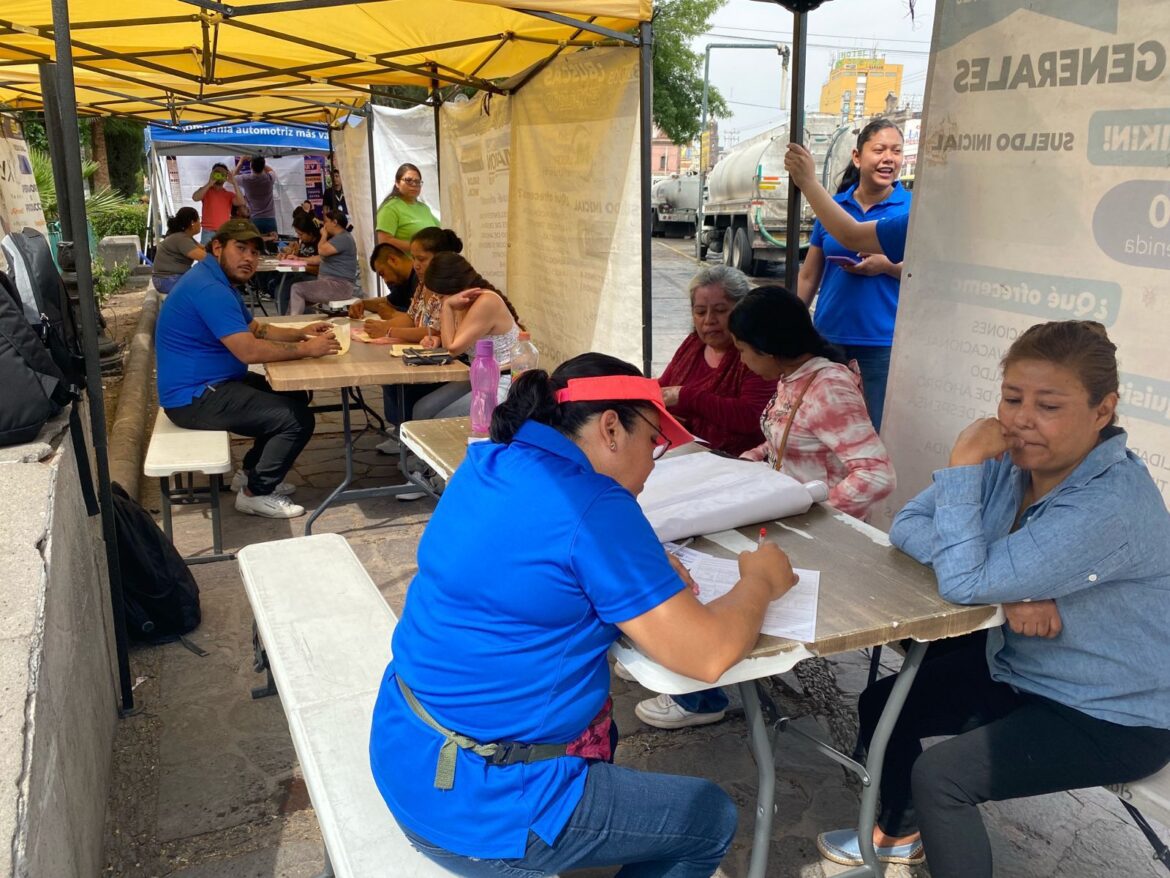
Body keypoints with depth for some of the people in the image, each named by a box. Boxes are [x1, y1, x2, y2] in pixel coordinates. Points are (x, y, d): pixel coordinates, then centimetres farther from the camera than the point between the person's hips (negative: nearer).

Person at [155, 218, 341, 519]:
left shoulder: (220, 281, 12)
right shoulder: (208, 288, -23)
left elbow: (255, 329, 20)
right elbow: (249, 350, -29)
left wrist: (301, 333, 5)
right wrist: (306, 350, -20)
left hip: (211, 384, 11)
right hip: (195, 398, -11)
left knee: (294, 397, 16)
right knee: (297, 418, -15)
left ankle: (250, 473, 22)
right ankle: (256, 493, 1)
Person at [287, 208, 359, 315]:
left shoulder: (343, 238, -13)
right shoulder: (337, 238, 23)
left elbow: (322, 250, -25)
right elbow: (320, 258, 28)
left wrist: (324, 235, -5)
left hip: (340, 286, -11)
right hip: (330, 282, 11)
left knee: (297, 289, -19)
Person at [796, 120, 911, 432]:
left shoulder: (913, 209, -1)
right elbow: (809, 276, 13)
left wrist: (888, 266, -17)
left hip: (884, 340, -3)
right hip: (830, 335, 3)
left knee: (875, 431, 1)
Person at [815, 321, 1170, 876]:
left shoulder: (1113, 507, -32)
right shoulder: (1010, 461, -9)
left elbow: (965, 581, -34)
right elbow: (908, 526, -10)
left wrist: (963, 465, -31)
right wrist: (1007, 586, -24)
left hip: (1114, 718, -7)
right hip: (1019, 670, 8)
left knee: (941, 776, -19)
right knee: (884, 704, 7)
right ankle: (900, 831, 33)